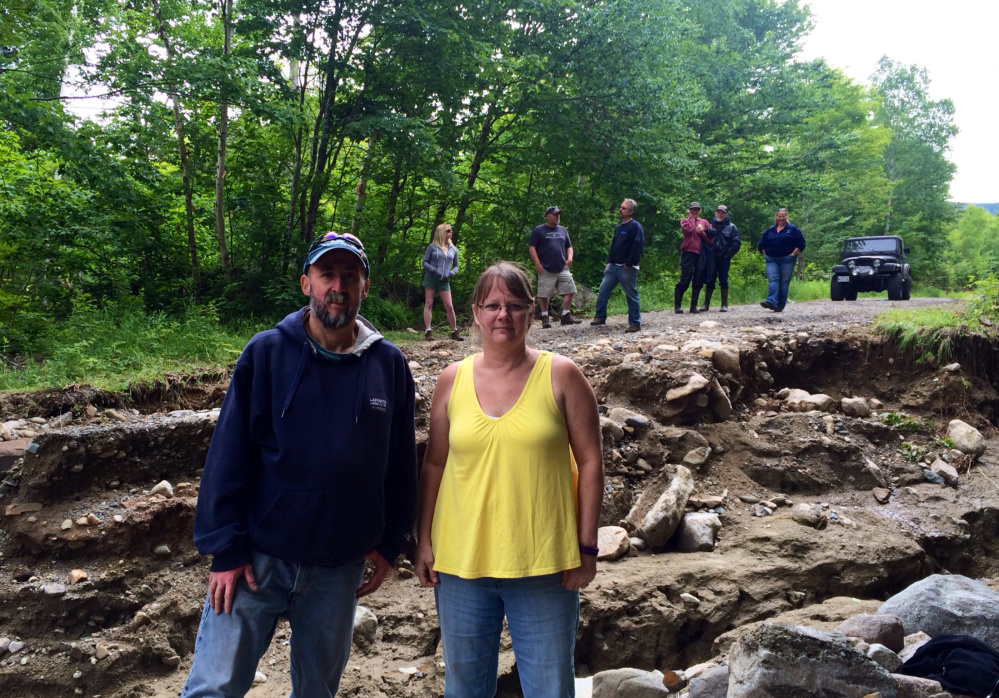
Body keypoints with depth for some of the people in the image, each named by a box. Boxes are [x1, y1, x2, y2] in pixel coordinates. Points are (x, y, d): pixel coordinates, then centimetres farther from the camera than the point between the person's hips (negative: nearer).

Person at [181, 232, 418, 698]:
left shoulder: (389, 365, -1)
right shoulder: (266, 353, -6)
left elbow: (400, 463, 6)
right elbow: (229, 454, -6)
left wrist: (390, 544, 6)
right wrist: (225, 549, -9)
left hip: (339, 567, 2)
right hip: (258, 558, -2)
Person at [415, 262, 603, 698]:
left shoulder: (560, 376, -4)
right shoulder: (453, 379, 3)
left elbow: (590, 463, -3)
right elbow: (434, 465, 8)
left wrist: (586, 547, -5)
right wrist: (424, 541, 5)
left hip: (543, 565, -2)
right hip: (461, 561, 3)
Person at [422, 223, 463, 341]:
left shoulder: (453, 249, 10)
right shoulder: (432, 247, -1)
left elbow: (456, 266, 16)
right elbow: (424, 262, -1)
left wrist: (451, 273, -5)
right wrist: (434, 270, -17)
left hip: (444, 281, 3)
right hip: (431, 278, -3)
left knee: (449, 306, -1)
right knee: (429, 304, -1)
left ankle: (454, 332, 6)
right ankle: (428, 331, -3)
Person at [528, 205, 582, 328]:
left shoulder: (563, 230, 16)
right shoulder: (539, 230, 0)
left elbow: (569, 246, 24)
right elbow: (531, 248, -5)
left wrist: (570, 258, 4)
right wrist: (537, 263, -13)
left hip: (562, 269, 5)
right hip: (546, 270, -5)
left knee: (569, 290, -2)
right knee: (543, 295, -1)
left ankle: (566, 316, 6)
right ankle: (545, 318, 11)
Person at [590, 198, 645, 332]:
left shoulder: (635, 226, -10)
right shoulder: (619, 227, 17)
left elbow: (638, 247, -19)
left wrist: (628, 264, -18)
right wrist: (609, 262, 14)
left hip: (627, 268, -8)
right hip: (613, 266, 8)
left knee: (631, 295, -1)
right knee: (603, 290, 5)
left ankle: (635, 323, 6)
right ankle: (600, 317, 15)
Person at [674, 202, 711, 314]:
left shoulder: (704, 223, 17)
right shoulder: (685, 221, 10)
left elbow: (710, 238, 11)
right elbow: (688, 230, -13)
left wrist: (702, 232, -6)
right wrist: (691, 217, 0)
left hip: (700, 254, 4)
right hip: (688, 253, -4)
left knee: (698, 281, 3)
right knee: (685, 279, -9)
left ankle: (694, 306, 10)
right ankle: (677, 306, -6)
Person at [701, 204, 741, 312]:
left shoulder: (731, 227, 6)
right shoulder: (711, 225, 10)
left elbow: (737, 242, 1)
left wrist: (729, 254, -6)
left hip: (724, 258, -1)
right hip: (711, 258, 1)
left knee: (723, 281, 1)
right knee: (709, 281, 2)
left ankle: (724, 305, 5)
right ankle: (706, 304, 7)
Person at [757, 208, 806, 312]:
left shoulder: (793, 229, 6)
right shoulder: (770, 230, 14)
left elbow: (801, 243, 2)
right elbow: (761, 245, 21)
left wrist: (793, 254, -6)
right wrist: (765, 255, 8)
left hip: (787, 260, -2)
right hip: (771, 260, 2)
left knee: (784, 282, -1)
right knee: (772, 280, -14)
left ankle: (780, 306, 1)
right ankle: (771, 302, -29)